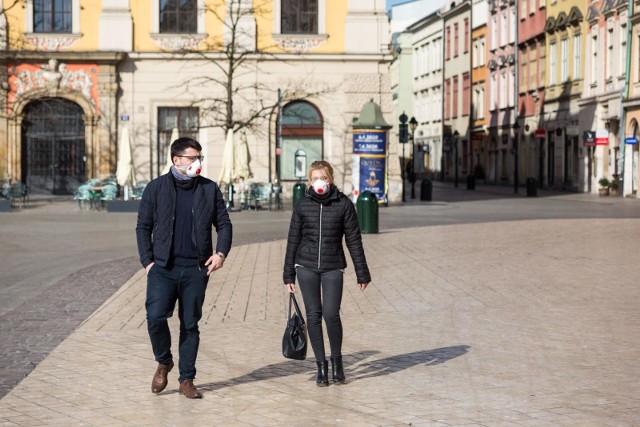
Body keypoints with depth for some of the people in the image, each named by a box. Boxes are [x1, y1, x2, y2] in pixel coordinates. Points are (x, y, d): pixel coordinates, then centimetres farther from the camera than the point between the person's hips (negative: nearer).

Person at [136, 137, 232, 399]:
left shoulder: (210, 189, 7)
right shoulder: (156, 188, 3)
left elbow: (224, 224, 11)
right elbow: (143, 227, 6)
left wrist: (221, 253, -6)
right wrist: (147, 261, -3)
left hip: (196, 269, 1)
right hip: (163, 267, -1)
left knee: (190, 325, 5)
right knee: (155, 317, -14)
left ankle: (186, 380, 16)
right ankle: (163, 362, 13)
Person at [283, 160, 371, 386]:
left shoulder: (343, 204, -2)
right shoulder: (303, 204, 3)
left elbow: (354, 240, 2)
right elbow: (293, 240, 8)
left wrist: (362, 274, 2)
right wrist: (288, 274, 7)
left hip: (333, 268, -2)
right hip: (306, 267, 2)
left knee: (331, 314, -13)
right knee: (313, 316, 2)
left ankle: (336, 359, 10)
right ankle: (321, 365, 12)